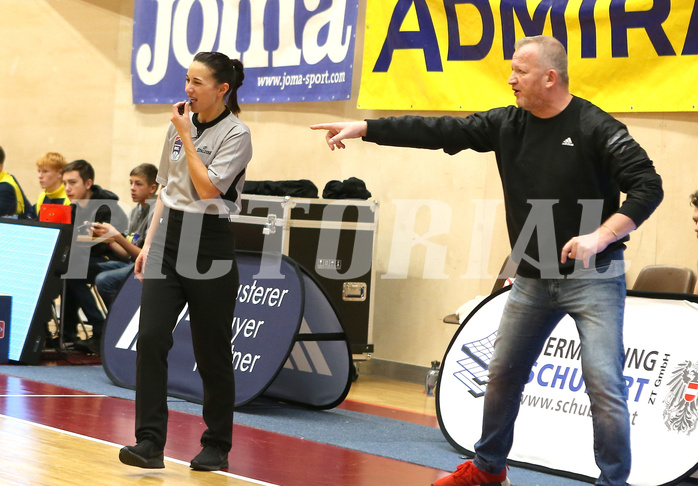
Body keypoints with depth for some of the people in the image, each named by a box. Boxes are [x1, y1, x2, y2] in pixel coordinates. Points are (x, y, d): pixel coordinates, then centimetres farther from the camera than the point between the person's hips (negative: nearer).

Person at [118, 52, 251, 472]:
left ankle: (217, 446, 15)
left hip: (211, 243, -5)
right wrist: (150, 243, 14)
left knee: (212, 350, 2)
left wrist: (186, 137, -13)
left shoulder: (236, 133, -8)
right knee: (151, 337, -9)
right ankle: (150, 442, -8)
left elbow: (208, 188, -18)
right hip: (170, 236, 5)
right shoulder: (180, 124, 10)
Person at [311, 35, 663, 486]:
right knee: (503, 374, 16)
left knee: (604, 385, -13)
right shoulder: (507, 124, 3)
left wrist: (600, 236, -27)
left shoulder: (596, 128, -14)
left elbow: (647, 186, -17)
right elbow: (439, 132, 3)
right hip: (533, 278, 7)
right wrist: (364, 127, 0)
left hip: (592, 277, -6)